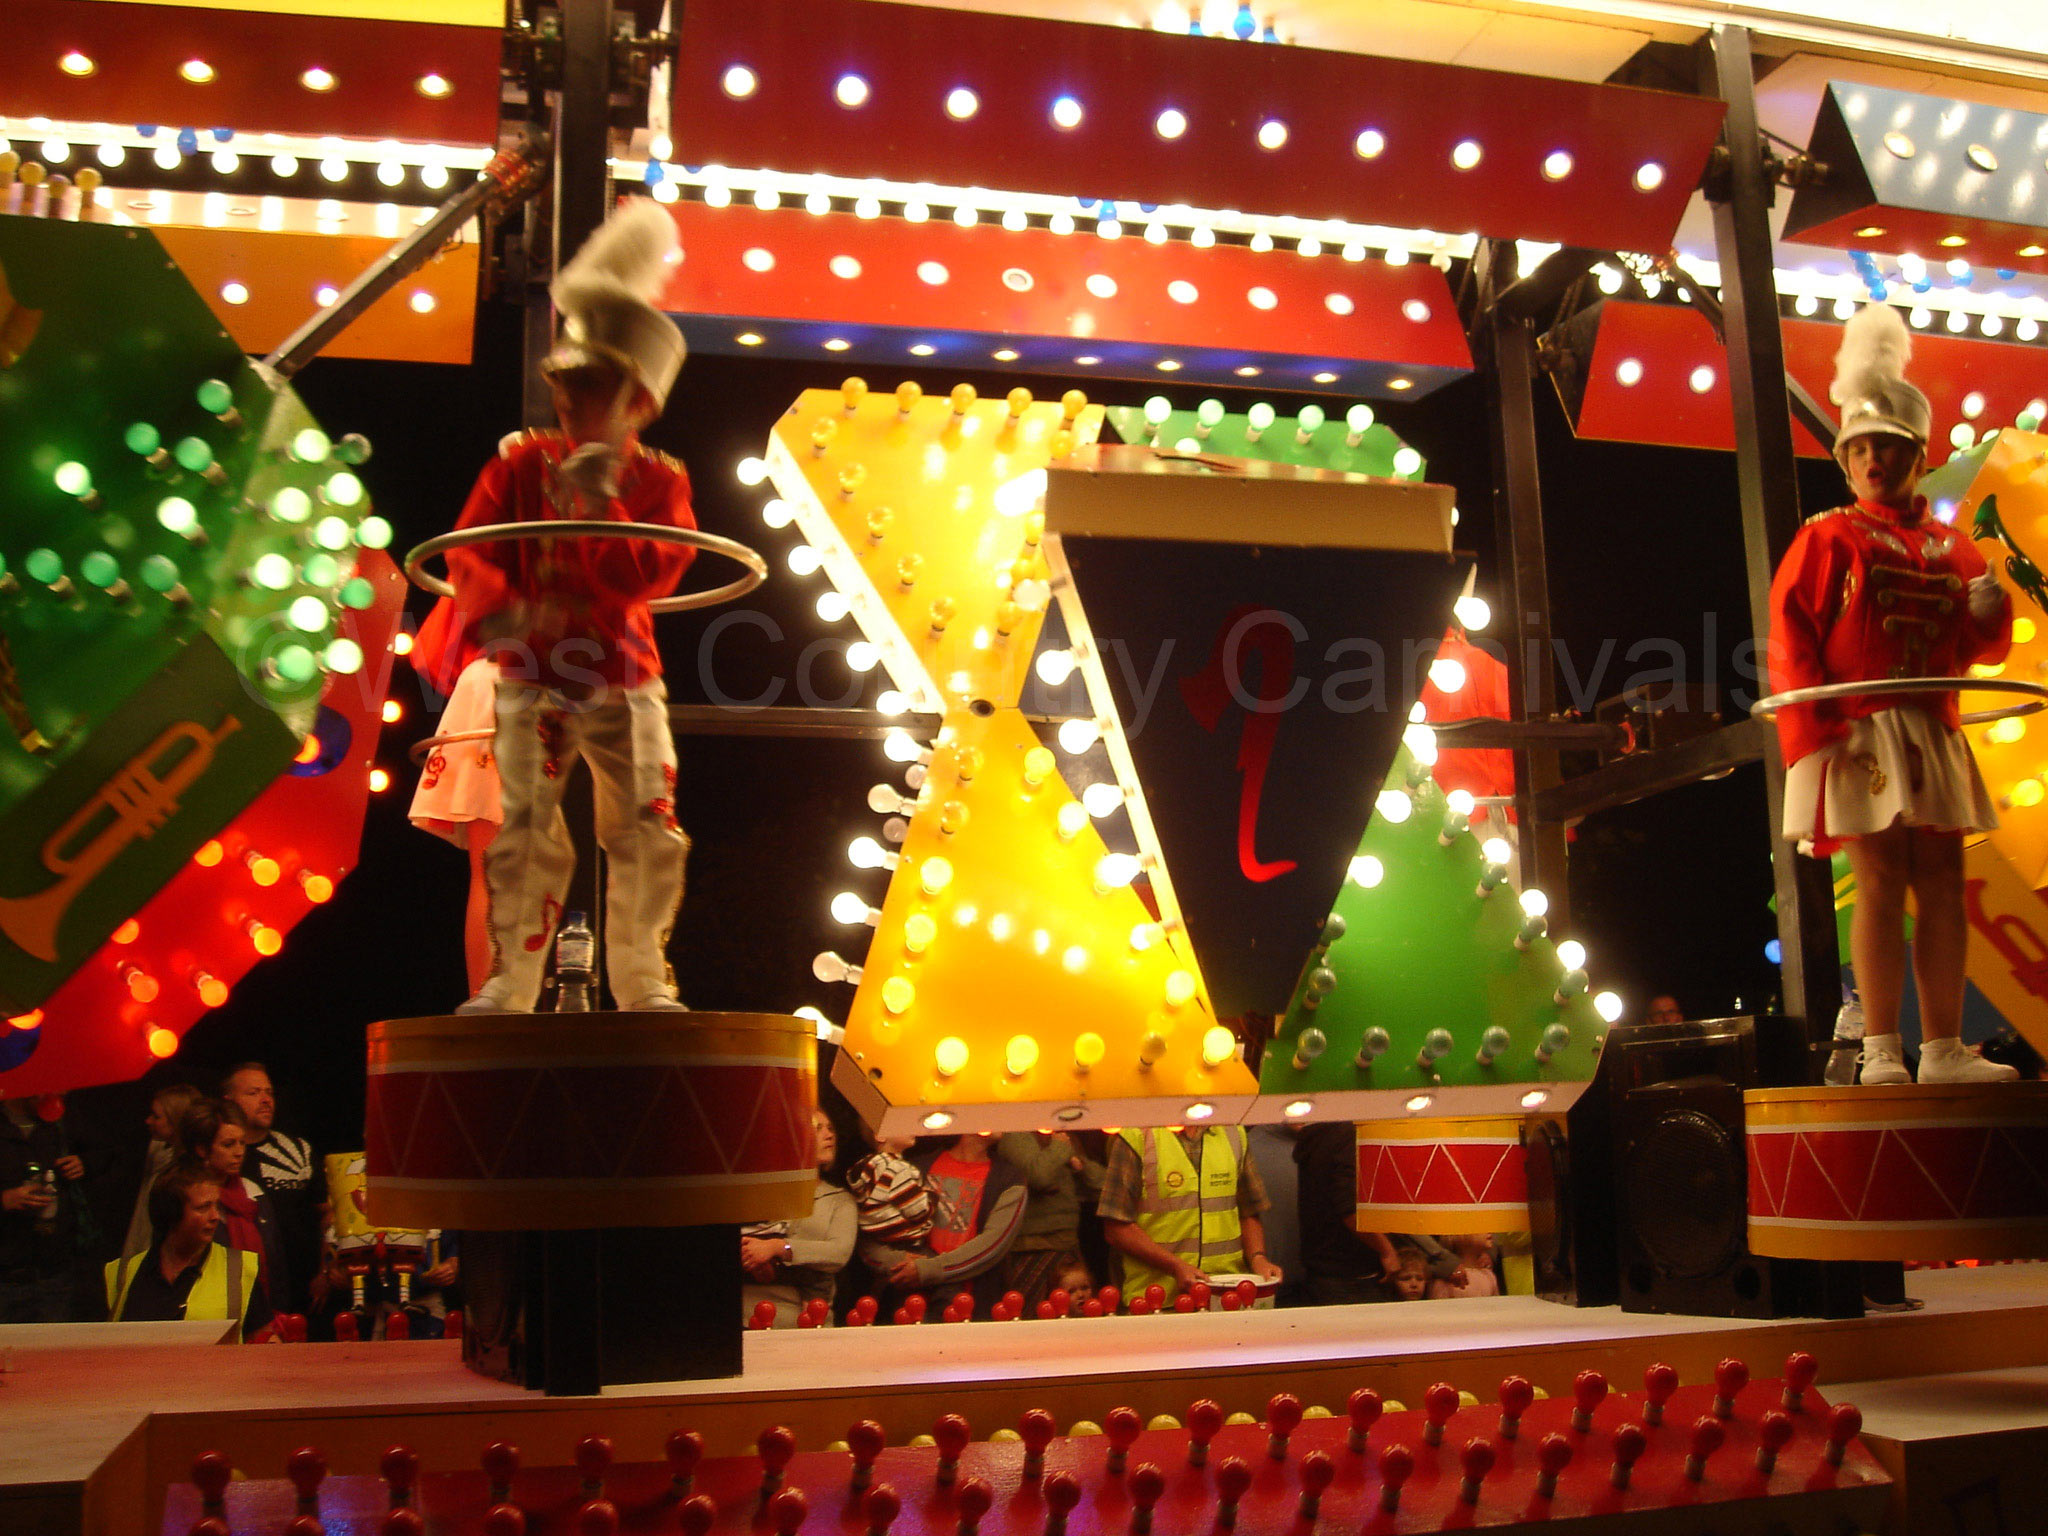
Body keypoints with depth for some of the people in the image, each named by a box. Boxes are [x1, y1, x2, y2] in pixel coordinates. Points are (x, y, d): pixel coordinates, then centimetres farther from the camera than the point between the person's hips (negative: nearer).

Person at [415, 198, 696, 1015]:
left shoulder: (658, 480, 1)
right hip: (532, 678, 0)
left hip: (623, 681, 1)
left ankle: (643, 983, 12)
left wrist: (601, 504, -23)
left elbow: (650, 574, -12)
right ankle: (508, 984, 5)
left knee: (648, 833, -1)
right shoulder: (520, 464, 2)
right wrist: (496, 608, -26)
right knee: (524, 832, -5)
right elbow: (470, 551, -6)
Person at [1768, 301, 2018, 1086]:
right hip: (1860, 736, -5)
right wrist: (1812, 737, -16)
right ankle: (1882, 1053, -5)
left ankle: (1945, 1050, 8)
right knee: (1882, 881, -9)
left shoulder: (1949, 545, 16)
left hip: (1934, 735, 5)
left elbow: (1977, 648, 17)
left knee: (1942, 880, 3)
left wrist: (1988, 609, -7)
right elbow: (1791, 640, -6)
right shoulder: (1827, 538, 2)